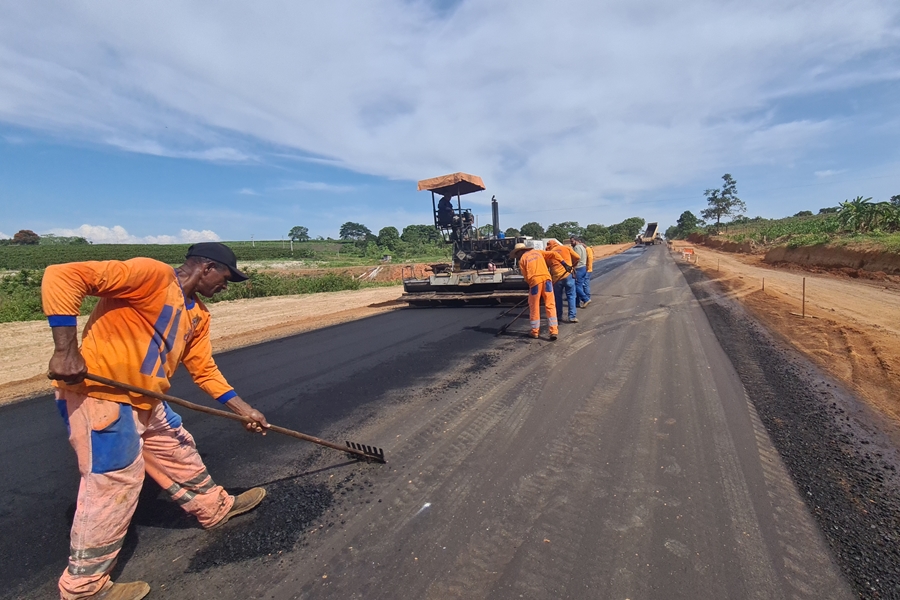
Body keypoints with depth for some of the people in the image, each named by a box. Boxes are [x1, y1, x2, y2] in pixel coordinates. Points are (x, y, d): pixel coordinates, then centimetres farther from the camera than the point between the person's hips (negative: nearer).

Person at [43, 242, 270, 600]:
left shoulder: (198, 315, 9)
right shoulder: (151, 274, -16)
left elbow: (204, 370, 12)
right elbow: (62, 277, -21)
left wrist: (245, 410, 8)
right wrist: (66, 350, -27)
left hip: (144, 403, 9)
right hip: (97, 395, -9)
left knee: (180, 454, 20)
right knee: (115, 484, -2)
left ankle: (215, 508, 42)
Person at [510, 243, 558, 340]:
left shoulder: (522, 259, 9)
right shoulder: (538, 252, 19)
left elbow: (526, 276, 7)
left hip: (534, 281, -3)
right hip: (546, 278, 3)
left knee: (534, 308, 10)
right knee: (550, 306, 4)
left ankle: (535, 332, 19)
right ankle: (554, 331, -1)